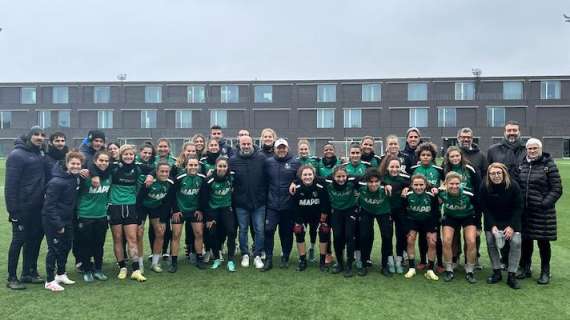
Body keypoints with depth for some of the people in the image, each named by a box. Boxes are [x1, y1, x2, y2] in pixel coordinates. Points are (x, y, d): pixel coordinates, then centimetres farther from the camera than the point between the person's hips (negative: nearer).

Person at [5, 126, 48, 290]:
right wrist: (12, 209, -18)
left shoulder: (41, 154, 10)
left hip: (37, 207, 7)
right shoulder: (17, 155, -11)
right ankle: (12, 278, 14)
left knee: (35, 238, 13)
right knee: (19, 240, 2)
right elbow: (10, 184, -15)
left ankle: (28, 272, 26)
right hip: (22, 207, -7)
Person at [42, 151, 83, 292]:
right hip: (53, 221, -8)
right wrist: (58, 225, -21)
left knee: (66, 247, 15)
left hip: (67, 219, 8)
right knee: (54, 249, -1)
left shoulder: (76, 179, 3)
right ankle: (50, 281, 10)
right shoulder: (57, 182, -20)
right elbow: (49, 205, -21)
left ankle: (61, 274, 31)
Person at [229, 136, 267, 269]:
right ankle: (245, 255, 27)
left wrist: (266, 197, -2)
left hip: (259, 202, -1)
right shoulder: (233, 160, -3)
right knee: (243, 230, 12)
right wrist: (233, 197, -1)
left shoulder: (261, 158, -5)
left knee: (259, 230, 5)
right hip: (241, 203, 1)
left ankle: (257, 256, 19)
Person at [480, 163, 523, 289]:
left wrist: (511, 226, -18)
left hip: (511, 220, -1)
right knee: (491, 242, -8)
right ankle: (497, 272, 9)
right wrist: (492, 226, -18)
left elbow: (518, 207, -12)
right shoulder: (484, 187, -16)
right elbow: (485, 208, -9)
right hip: (492, 220, 1)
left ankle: (512, 275, -4)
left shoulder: (513, 185, -18)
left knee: (516, 242, -14)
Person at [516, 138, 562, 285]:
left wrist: (545, 204, -15)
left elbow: (557, 189, -6)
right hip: (524, 210, 4)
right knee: (526, 240, 12)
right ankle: (525, 269, 27)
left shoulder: (549, 164, -5)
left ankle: (545, 272, 19)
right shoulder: (522, 164, 8)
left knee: (543, 241, 4)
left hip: (542, 211, -4)